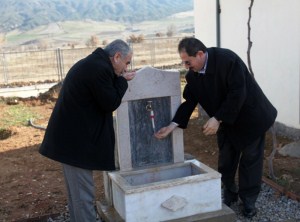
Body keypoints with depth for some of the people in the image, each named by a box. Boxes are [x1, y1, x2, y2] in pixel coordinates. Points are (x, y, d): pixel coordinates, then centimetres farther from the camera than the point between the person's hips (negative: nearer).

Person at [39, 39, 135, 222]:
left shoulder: (92, 63, 15)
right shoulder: (100, 69, -19)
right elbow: (111, 103, -14)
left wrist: (120, 80, 11)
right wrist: (122, 80, -3)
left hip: (71, 136, 11)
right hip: (76, 140, -11)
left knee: (77, 191, 19)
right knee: (84, 194, -2)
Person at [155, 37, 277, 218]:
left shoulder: (227, 59, -28)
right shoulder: (193, 74, -9)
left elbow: (237, 94, -29)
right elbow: (189, 101, -5)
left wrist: (217, 119, -27)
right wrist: (173, 125, -15)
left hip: (250, 116, -5)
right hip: (225, 122, 6)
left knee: (251, 159, 5)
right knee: (225, 161, 10)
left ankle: (249, 200, 20)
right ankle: (230, 195, 29)